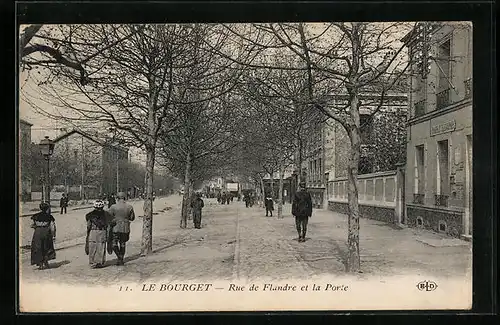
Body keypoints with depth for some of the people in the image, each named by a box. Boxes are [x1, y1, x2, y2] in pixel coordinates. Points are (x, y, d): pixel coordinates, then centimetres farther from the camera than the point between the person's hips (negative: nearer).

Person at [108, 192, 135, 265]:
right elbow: (132, 218, 6)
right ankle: (121, 260, 19)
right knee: (122, 244, 15)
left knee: (114, 244, 11)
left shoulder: (114, 207, -10)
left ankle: (119, 258, -4)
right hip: (125, 228, 3)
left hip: (116, 227, -3)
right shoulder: (129, 207, -2)